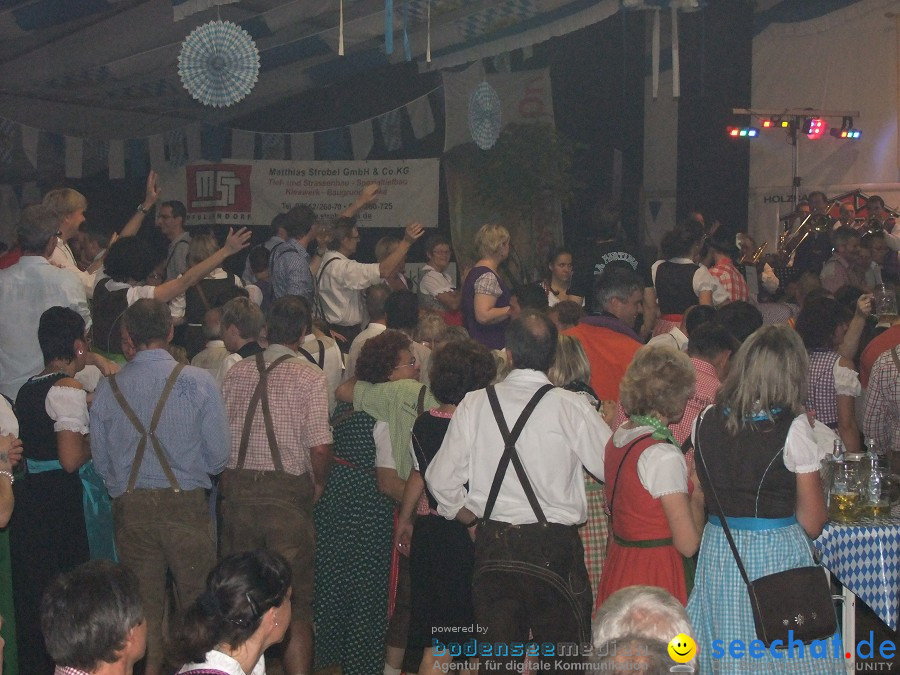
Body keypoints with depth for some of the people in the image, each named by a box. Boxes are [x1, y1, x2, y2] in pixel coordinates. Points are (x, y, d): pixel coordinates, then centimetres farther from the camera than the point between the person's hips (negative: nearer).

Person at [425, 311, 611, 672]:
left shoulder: (474, 405, -1)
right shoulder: (571, 407, -10)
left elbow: (440, 478, 3)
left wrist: (463, 511, 21)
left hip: (493, 547, 3)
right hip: (554, 548, -3)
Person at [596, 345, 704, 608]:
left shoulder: (618, 437, 6)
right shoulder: (663, 455, -19)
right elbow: (688, 543, -19)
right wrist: (697, 497, -1)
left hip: (618, 564, 9)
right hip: (657, 575, -9)